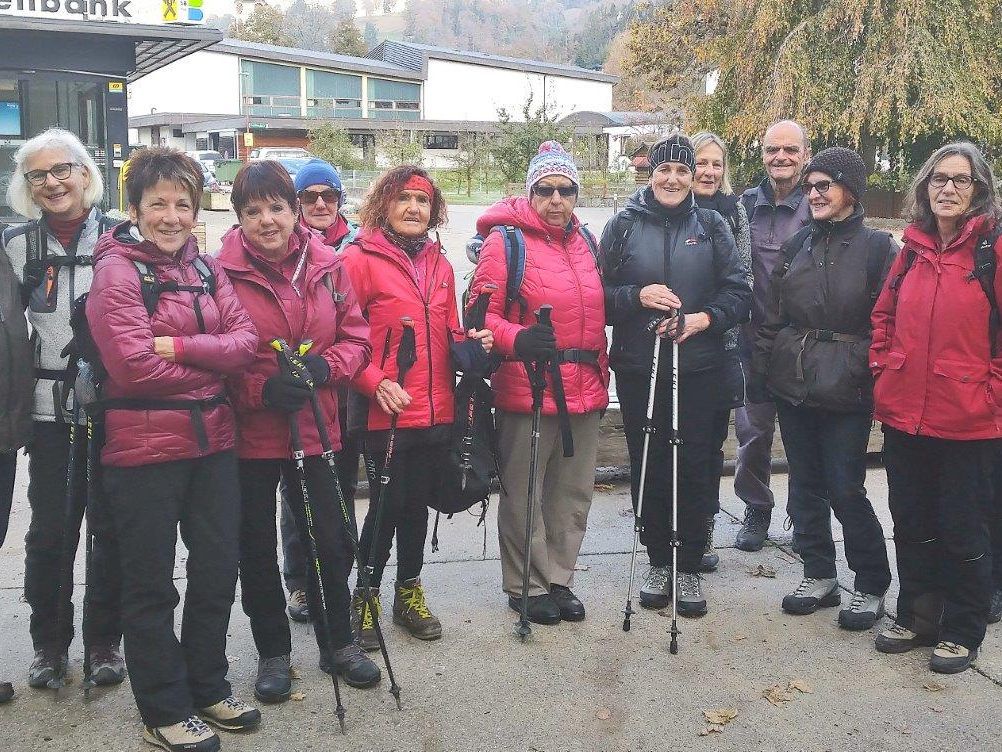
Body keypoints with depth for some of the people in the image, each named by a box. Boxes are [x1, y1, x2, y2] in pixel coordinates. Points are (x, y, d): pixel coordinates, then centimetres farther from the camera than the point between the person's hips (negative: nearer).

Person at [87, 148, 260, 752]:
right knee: (152, 584, 6)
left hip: (212, 440, 6)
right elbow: (136, 366, -19)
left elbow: (245, 341, -2)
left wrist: (180, 347, -17)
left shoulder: (205, 267, 9)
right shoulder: (117, 270, -9)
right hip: (145, 447, -6)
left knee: (218, 570, 15)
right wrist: (213, 361, -9)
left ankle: (209, 689, 32)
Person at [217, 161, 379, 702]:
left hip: (315, 428, 2)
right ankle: (273, 653, 30)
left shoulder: (326, 267, 1)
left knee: (330, 540, 11)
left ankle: (337, 644, 32)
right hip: (249, 433, -2)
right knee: (257, 547, 11)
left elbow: (356, 337, 5)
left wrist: (327, 365, -15)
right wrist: (260, 390, -22)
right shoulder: (223, 273, -9)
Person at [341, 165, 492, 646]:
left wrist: (472, 345, 2)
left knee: (417, 503, 15)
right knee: (387, 505, 2)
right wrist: (376, 383, -21)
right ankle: (365, 597, 22)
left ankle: (409, 591, 32)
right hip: (385, 413, -5)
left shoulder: (440, 265, 14)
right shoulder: (360, 259, -6)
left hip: (436, 410, 5)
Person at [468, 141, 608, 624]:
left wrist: (602, 375, 19)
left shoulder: (584, 240, 13)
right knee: (524, 495, 4)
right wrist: (517, 339, -29)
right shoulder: (505, 240, -7)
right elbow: (482, 314, -12)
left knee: (573, 493, 14)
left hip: (584, 389, 7)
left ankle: (558, 579, 30)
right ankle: (525, 585, 21)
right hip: (527, 390, -6)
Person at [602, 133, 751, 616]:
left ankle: (689, 569, 16)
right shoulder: (624, 225, 5)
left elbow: (739, 291, 3)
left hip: (698, 370, 0)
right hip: (638, 369, 0)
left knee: (693, 468, 1)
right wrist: (638, 296, -14)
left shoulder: (711, 226, 7)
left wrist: (704, 318, -13)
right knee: (647, 467, 5)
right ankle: (658, 563, 22)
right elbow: (600, 294, 4)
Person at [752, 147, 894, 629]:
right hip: (793, 385, 5)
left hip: (846, 391, -5)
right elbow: (772, 316, 13)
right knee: (805, 484, 11)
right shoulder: (797, 246, 11)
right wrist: (759, 371, 10)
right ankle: (819, 576, 25)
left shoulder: (877, 248, -4)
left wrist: (882, 382, -12)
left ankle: (871, 586, 15)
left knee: (846, 489, -3)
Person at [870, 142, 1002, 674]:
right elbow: (884, 316, 18)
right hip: (905, 415, 5)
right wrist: (884, 371, 8)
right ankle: (916, 618, 31)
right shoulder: (913, 249, 8)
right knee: (911, 523, 15)